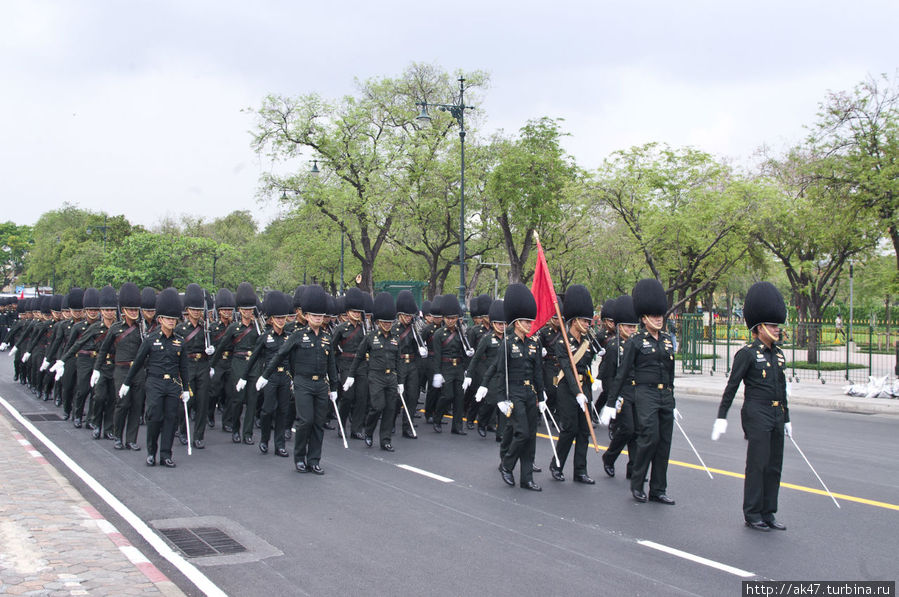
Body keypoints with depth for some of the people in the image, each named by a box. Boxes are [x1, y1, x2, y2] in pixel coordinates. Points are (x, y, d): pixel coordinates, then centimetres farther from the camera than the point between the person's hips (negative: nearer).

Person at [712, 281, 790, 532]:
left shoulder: (778, 354, 14)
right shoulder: (747, 353, -8)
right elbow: (731, 386, -9)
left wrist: (786, 418, 21)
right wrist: (721, 417, -12)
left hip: (776, 416, 7)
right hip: (756, 415, -7)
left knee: (774, 466, 8)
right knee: (757, 464, -5)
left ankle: (767, 513, 16)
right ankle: (752, 514, 3)